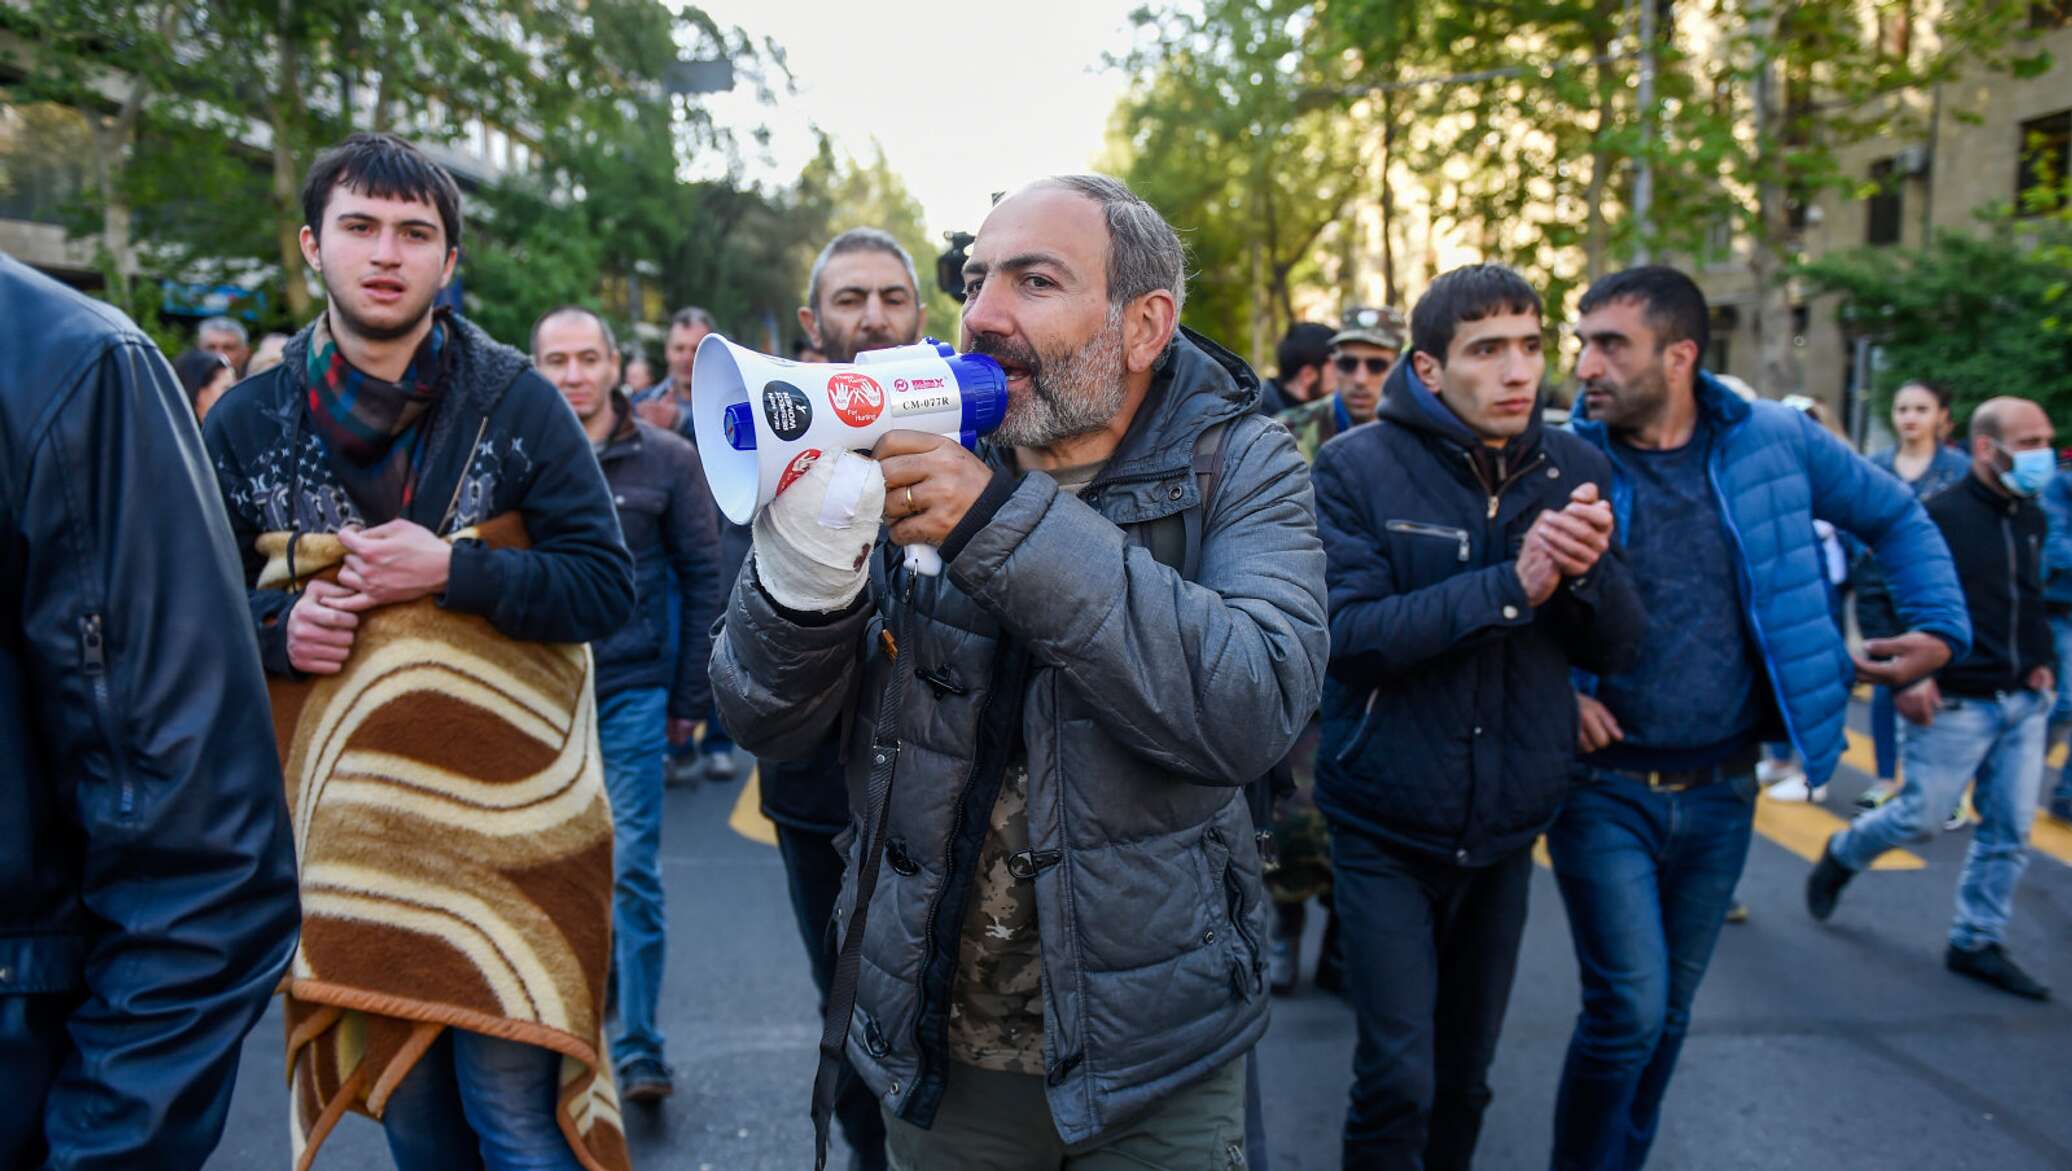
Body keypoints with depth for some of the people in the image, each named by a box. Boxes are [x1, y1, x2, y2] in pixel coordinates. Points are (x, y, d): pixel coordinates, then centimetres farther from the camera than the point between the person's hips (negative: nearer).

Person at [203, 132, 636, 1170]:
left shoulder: (517, 404, -2)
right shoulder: (248, 423, 5)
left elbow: (607, 588, -6)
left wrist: (451, 569, -18)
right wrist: (277, 626, -8)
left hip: (504, 815, -3)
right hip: (343, 826, 3)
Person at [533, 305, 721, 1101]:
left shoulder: (666, 460, -1)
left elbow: (703, 577, 1)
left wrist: (691, 695, -1)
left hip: (633, 694, -1)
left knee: (632, 871, -1)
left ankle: (639, 1048, 10)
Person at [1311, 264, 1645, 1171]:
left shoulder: (1577, 471, 1)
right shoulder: (1357, 467, -12)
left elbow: (1621, 647, 1)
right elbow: (1349, 630, -22)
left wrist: (1590, 570, -20)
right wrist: (1509, 586, -29)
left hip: (1508, 829, 4)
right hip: (1387, 831, -4)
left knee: (1465, 1077, 17)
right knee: (1398, 1082, -6)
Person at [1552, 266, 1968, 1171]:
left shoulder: (1775, 442, -2)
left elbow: (1896, 518, 13)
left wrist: (1941, 628, 4)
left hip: (1721, 792, 3)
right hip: (1603, 785, -3)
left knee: (1669, 1012, 16)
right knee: (1630, 1008, -9)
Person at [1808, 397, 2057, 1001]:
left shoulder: (2031, 518, 9)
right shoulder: (1937, 515, -13)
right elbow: (1876, 595, -13)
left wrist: (2044, 660, 11)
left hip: (2024, 702, 7)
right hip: (1955, 703, -6)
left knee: (2009, 830, 7)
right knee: (1915, 815, 1)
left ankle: (1978, 943, 20)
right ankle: (1839, 858, 30)